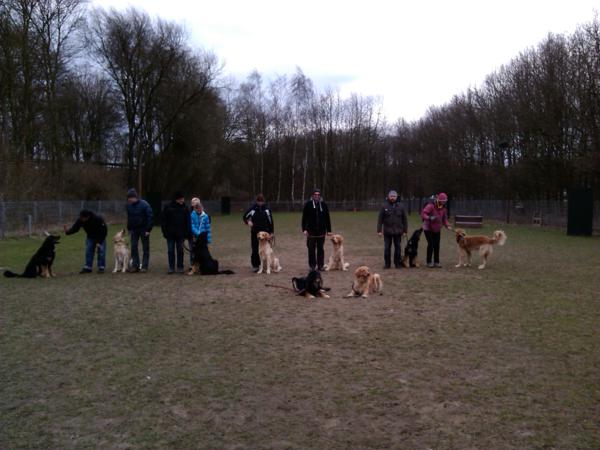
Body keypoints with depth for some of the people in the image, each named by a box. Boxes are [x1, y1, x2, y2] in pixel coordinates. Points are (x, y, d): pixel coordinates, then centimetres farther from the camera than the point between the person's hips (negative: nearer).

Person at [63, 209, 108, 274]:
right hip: (90, 236, 4)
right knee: (88, 251, -1)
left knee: (101, 251, -10)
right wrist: (68, 231, -43)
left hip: (101, 236, -4)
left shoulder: (98, 219, -36)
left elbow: (104, 231, -28)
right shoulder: (80, 220, -24)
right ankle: (87, 267, 6)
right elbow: (74, 228, -20)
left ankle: (101, 268, -3)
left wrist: (99, 242, -28)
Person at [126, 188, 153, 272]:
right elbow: (129, 218, 13)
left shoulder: (144, 204, -16)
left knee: (145, 249, 1)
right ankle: (135, 265, 10)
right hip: (134, 230, 5)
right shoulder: (129, 205, 1)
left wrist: (148, 230, -18)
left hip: (144, 229, -5)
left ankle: (144, 266, 6)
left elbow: (150, 217, -15)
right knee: (133, 248, 3)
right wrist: (129, 229, 10)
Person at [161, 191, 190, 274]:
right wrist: (165, 231, -8)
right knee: (170, 251, 4)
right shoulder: (168, 207, -3)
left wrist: (187, 233, -3)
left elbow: (188, 221, 3)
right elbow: (164, 220, -2)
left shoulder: (184, 208, 3)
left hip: (180, 234, 1)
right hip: (170, 233, -1)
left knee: (180, 251, 7)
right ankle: (171, 268, 12)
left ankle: (180, 267, 15)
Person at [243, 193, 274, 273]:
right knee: (255, 249, 0)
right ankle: (255, 265, 10)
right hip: (255, 232, 0)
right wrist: (248, 222, -12)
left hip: (265, 232, 0)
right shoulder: (252, 208, -1)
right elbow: (245, 217, 10)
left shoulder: (267, 208, 1)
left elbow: (271, 220, 4)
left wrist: (271, 232, 2)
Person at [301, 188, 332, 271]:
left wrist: (329, 230, 6)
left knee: (320, 249, 7)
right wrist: (304, 229, -9)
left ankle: (320, 265, 15)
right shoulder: (308, 204, 0)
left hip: (321, 231, 2)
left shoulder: (323, 205, 5)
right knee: (311, 249, 3)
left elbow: (327, 218, 9)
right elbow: (304, 218, -1)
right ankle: (312, 266, 12)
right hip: (311, 231, -2)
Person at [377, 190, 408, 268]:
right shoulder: (384, 206, 0)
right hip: (387, 231, -1)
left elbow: (404, 219, 7)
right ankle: (387, 263, 15)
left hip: (398, 231, 1)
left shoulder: (400, 206, 4)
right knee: (387, 248, 4)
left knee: (398, 247, 7)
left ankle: (398, 263, 17)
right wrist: (379, 230, -5)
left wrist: (405, 230, 5)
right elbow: (380, 219, 0)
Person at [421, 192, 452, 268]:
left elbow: (444, 219, 9)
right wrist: (429, 218, -41)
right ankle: (429, 262, 1)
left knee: (437, 245, 5)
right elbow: (423, 214, -24)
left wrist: (447, 225, -10)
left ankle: (436, 262, 14)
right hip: (428, 229, -6)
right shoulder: (430, 206, -18)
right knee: (431, 244, -10)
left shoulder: (443, 209, 4)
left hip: (437, 230, 6)